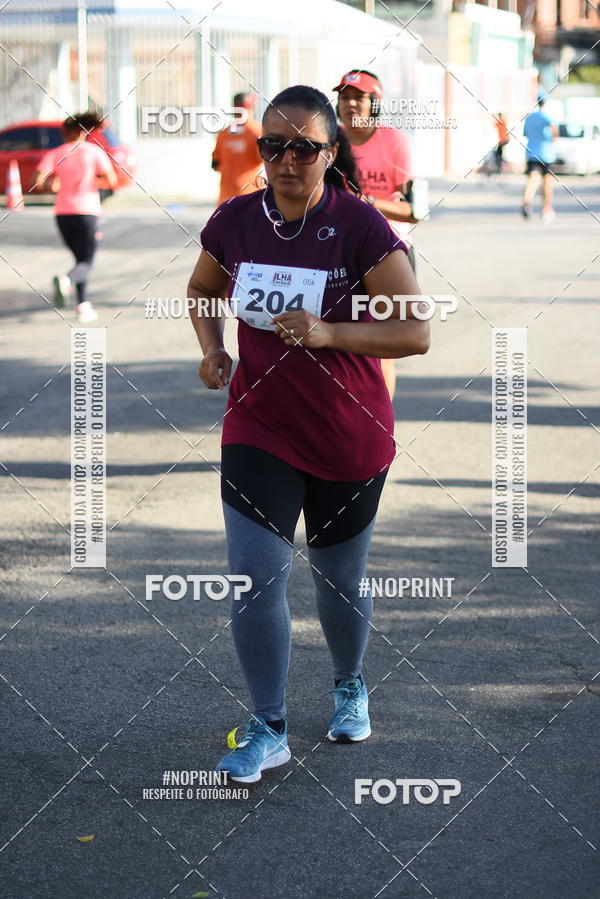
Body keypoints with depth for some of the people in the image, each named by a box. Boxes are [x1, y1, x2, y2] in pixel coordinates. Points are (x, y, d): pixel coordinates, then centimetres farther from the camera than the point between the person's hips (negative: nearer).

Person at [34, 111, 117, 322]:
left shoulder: (54, 154, 3)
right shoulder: (95, 152, 0)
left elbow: (37, 180, -9)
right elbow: (111, 181, -6)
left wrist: (53, 183, 11)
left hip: (63, 213, 3)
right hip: (87, 212, -3)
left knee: (80, 257, 22)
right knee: (85, 263, -1)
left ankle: (84, 305, 14)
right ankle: (66, 280, -35)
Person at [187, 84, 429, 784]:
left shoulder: (359, 227, -16)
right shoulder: (234, 222, -6)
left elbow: (415, 334, -18)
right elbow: (202, 290, 16)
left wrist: (327, 333, -29)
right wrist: (211, 347, -2)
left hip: (350, 438, -2)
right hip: (259, 429, 2)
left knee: (338, 579, 15)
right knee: (254, 578, -8)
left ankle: (350, 687, 43)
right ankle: (268, 730, 6)